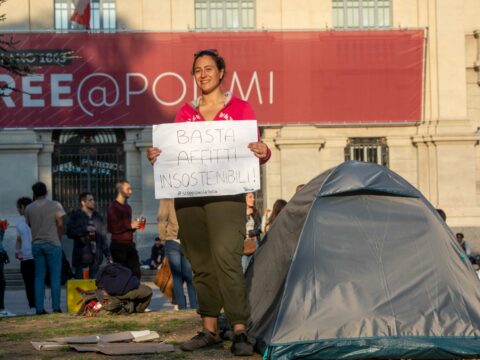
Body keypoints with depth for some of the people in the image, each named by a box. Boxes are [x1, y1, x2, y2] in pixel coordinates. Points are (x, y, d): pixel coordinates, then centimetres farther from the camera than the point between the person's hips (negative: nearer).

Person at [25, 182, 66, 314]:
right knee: (55, 277, -1)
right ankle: (56, 306, -6)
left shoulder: (29, 208, 6)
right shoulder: (55, 205, -2)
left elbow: (29, 225, 6)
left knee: (39, 277, 5)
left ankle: (39, 307, -1)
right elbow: (60, 225, -2)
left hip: (36, 244, 3)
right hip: (52, 244, -3)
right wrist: (58, 240, 6)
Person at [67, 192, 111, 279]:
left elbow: (103, 236, 19)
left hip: (95, 256, 5)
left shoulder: (98, 217, 17)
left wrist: (107, 253, 14)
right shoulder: (76, 216, 1)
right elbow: (70, 233, -10)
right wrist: (86, 229, -16)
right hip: (81, 257, -5)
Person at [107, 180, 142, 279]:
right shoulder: (113, 207, -9)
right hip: (118, 245, -8)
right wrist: (130, 225, -14)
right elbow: (112, 228, -19)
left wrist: (135, 226, 9)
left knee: (136, 273, 2)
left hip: (130, 244, 8)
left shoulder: (127, 207, 18)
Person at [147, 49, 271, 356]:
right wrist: (157, 157, -7)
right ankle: (209, 330, 12)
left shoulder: (240, 108, 5)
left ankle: (240, 331, -14)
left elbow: (255, 152, 2)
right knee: (201, 264, 5)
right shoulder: (186, 113, 15)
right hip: (188, 193, 4)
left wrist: (263, 153, -21)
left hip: (226, 193, -4)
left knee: (226, 259, -15)